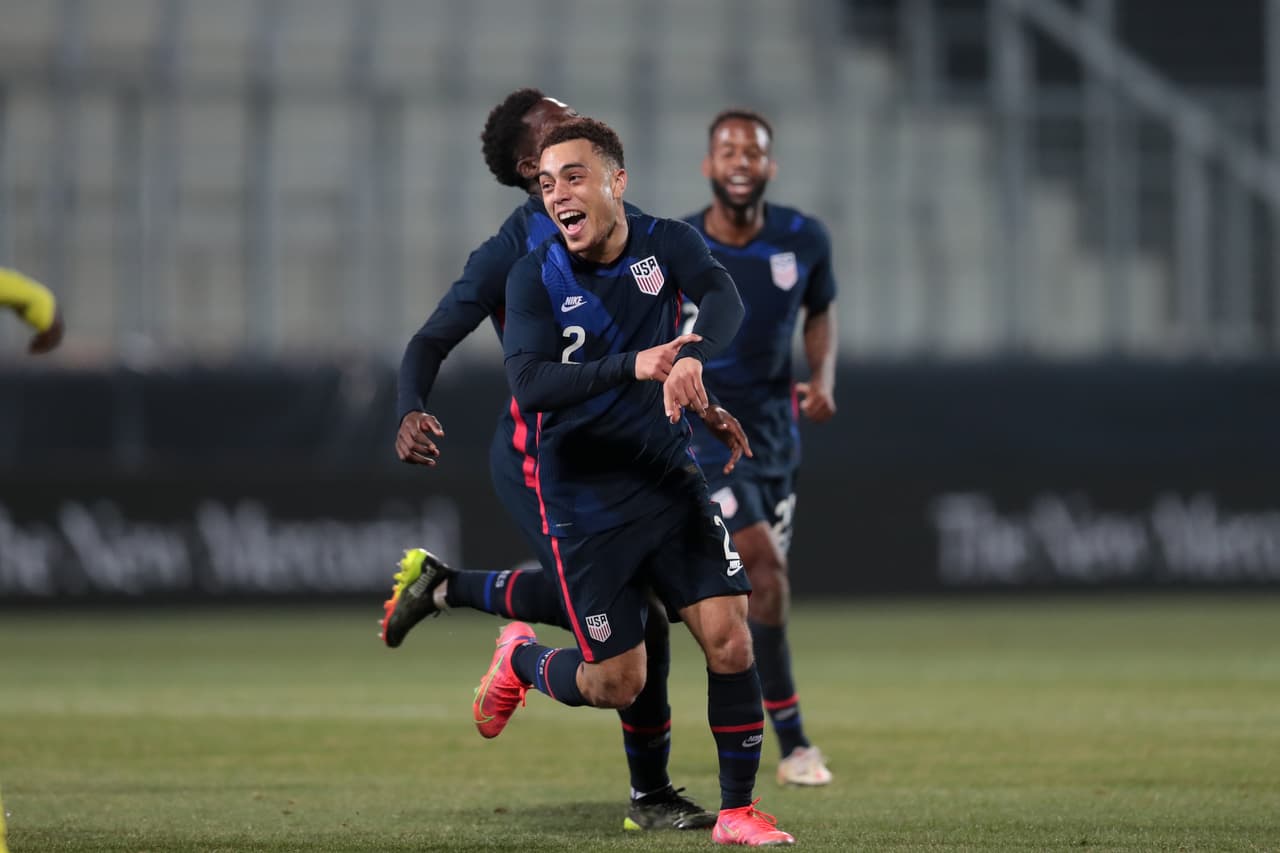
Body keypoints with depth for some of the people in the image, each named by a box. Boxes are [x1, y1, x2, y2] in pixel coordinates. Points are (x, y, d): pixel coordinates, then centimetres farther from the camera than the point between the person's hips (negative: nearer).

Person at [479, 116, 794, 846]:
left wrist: (692, 356, -47)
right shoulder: (535, 278, -11)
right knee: (618, 684, 1)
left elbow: (724, 299, -25)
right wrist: (632, 366, -38)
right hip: (585, 503, -2)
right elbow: (529, 384, -25)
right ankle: (521, 659, 34)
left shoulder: (667, 243, -5)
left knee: (730, 637, -9)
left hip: (671, 480, 2)